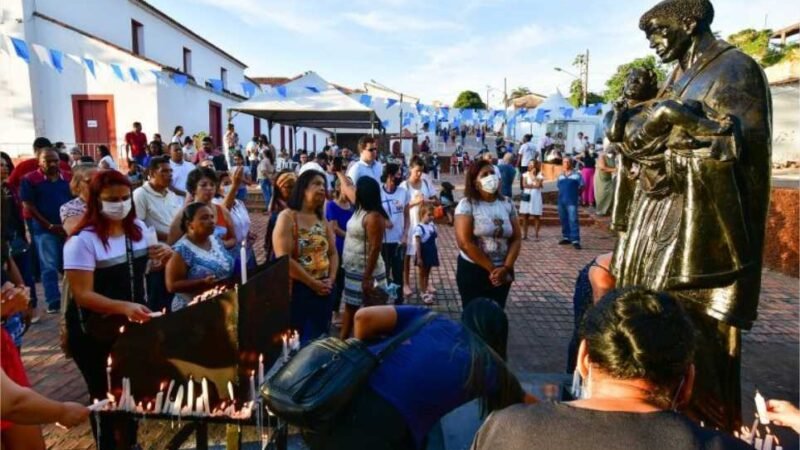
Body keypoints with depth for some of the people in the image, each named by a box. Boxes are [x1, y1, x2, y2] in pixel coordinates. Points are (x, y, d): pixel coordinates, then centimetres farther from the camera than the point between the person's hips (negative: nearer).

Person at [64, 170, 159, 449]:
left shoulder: (138, 228, -2)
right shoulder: (83, 240, -21)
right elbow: (82, 294, -25)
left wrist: (159, 257, -7)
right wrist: (123, 306, -40)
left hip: (133, 324, 5)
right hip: (94, 333, -5)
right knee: (105, 394, 10)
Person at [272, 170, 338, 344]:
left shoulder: (322, 219, 12)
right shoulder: (287, 217, -9)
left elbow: (333, 253, 13)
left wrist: (331, 279, -5)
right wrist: (314, 283, -16)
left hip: (323, 290, 7)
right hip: (298, 290, -6)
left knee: (320, 339, 14)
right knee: (299, 340, 1)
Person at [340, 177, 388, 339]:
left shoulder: (373, 217, -24)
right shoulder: (359, 210, 3)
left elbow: (375, 249, -26)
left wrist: (367, 278, -26)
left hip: (366, 272, -10)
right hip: (352, 270, 10)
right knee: (350, 307, 20)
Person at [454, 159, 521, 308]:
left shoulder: (507, 204, 4)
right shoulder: (467, 204, -10)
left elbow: (516, 239, 3)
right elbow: (465, 243, -17)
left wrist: (506, 268, -11)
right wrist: (491, 268, -14)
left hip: (502, 273, 4)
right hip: (473, 271, -4)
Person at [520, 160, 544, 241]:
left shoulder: (539, 175, 0)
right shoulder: (526, 174, 8)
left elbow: (538, 185, -15)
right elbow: (524, 185, -3)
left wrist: (533, 175, -10)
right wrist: (533, 186, -11)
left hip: (536, 197, -2)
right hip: (526, 196, 3)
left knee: (536, 216, 0)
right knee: (525, 216, 3)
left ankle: (536, 235, 5)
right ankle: (524, 234, 10)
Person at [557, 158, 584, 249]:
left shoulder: (577, 175, -2)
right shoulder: (560, 176, 13)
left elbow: (582, 186, 4)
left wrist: (577, 194, 8)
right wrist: (564, 193, 13)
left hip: (572, 201, -6)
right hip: (561, 201, 6)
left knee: (573, 220, -11)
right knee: (563, 220, 10)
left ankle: (575, 240, -12)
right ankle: (566, 237, 22)